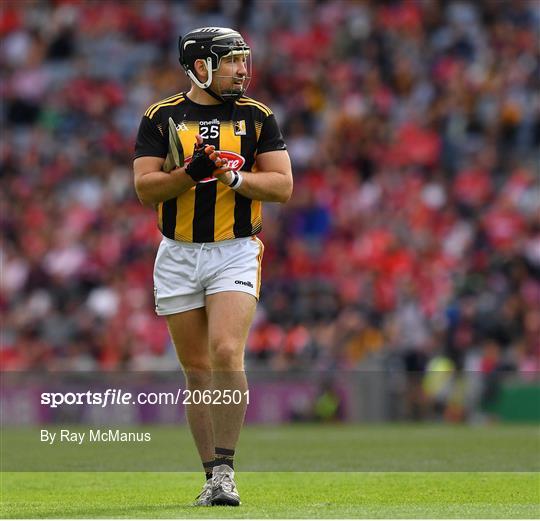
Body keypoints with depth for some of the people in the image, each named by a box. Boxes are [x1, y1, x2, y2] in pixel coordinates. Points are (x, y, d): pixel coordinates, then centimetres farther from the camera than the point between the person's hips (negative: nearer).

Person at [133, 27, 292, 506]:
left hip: (235, 252, -1)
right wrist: (192, 173, -21)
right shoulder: (160, 118, 3)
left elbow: (283, 185, -1)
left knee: (227, 353, -20)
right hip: (178, 255, 1)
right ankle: (213, 477, 12)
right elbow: (145, 188, -5)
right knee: (197, 371, 5)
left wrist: (236, 177, -18)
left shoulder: (257, 117, 4)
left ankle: (225, 469, -13)